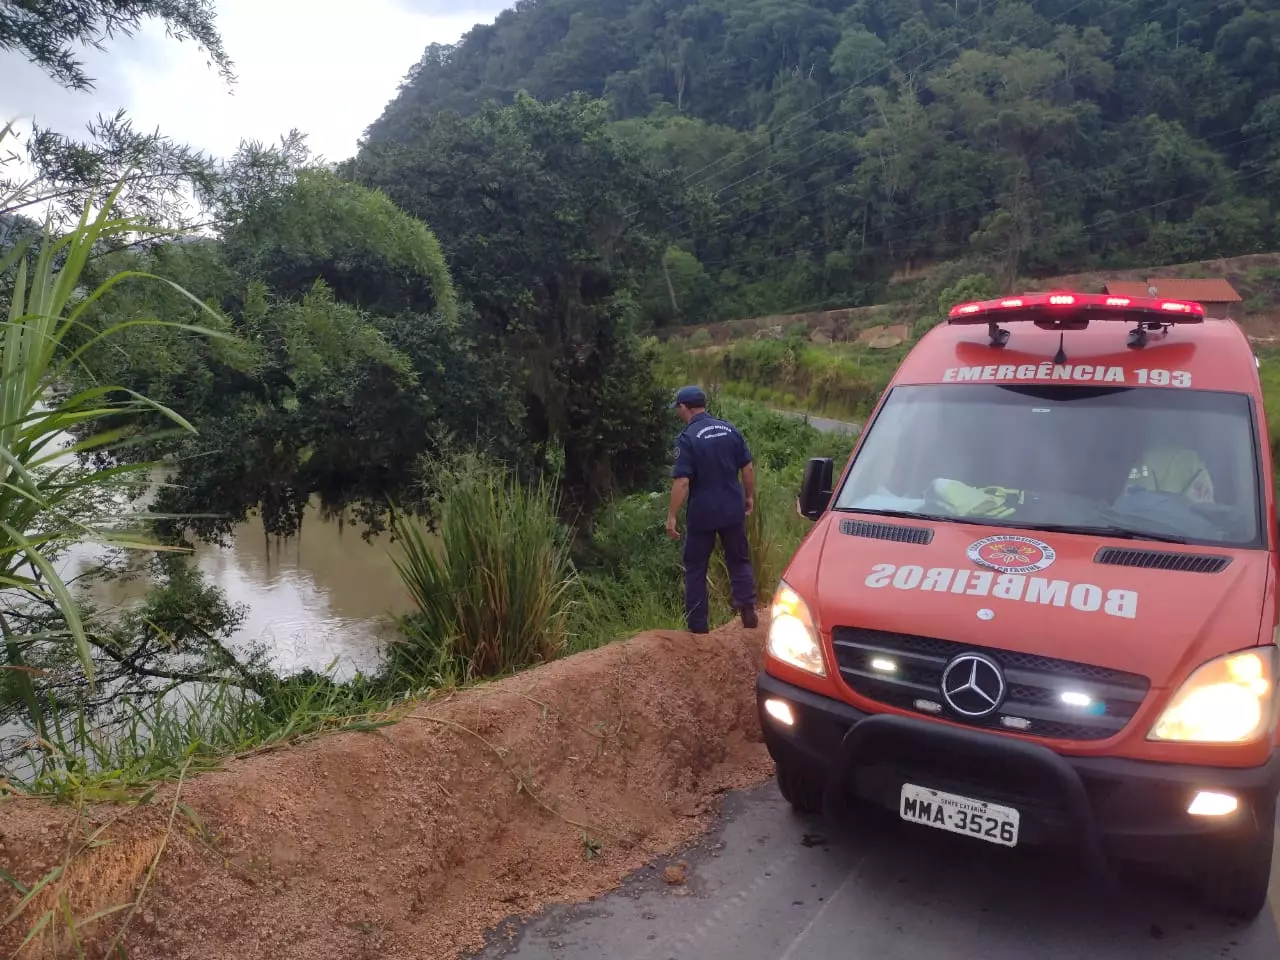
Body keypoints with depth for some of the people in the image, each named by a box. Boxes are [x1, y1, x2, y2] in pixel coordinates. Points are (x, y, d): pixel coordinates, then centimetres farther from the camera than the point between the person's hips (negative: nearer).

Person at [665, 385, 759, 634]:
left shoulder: (687, 438, -15)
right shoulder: (729, 429, 1)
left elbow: (682, 482, -20)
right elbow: (748, 468, 4)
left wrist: (672, 517, -15)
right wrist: (749, 496, 17)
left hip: (701, 513, -4)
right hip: (733, 510, 4)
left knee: (695, 568, 9)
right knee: (739, 561, 19)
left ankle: (698, 627, 13)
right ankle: (748, 611, 12)